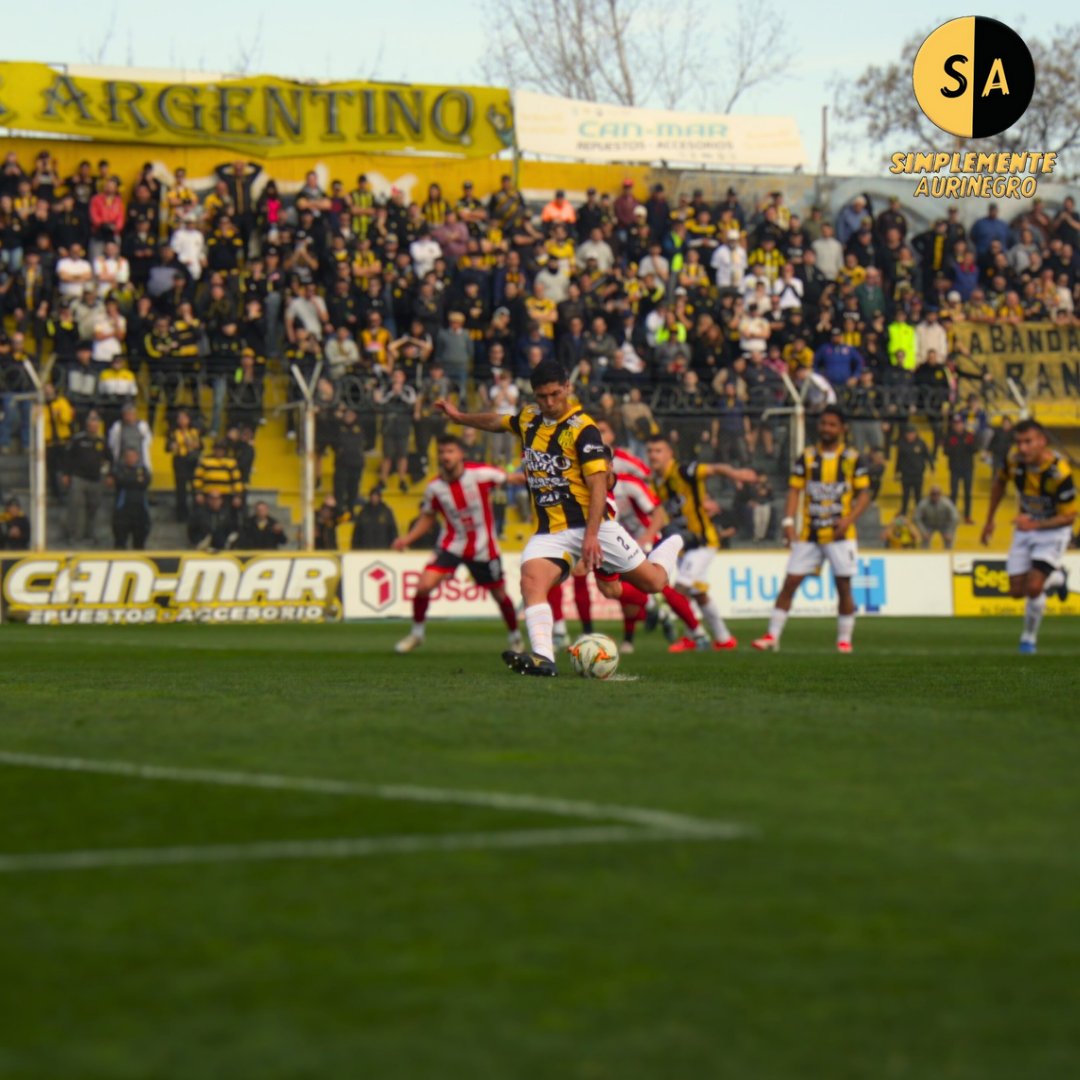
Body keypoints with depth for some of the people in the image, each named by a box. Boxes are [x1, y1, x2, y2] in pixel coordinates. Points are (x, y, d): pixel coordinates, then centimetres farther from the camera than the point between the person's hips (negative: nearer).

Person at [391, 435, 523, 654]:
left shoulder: (480, 474, -17)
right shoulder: (434, 488, -9)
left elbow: (508, 479, -3)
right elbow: (427, 517, 6)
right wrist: (408, 538, -7)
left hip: (483, 547, -1)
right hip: (451, 544, 1)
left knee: (499, 594, 9)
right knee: (424, 585, -17)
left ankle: (515, 636, 36)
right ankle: (416, 633, 6)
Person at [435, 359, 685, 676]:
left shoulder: (582, 428, -13)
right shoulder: (529, 418, 7)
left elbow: (598, 484, -19)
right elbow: (498, 422, 32)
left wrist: (591, 535, -26)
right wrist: (459, 417, 37)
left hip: (591, 522, -4)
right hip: (549, 530, 4)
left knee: (652, 582, 2)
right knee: (531, 581, -24)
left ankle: (669, 549, 37)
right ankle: (543, 658, -34)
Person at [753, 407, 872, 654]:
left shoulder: (852, 458, 1)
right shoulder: (807, 457, 5)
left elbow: (864, 494, 1)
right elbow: (794, 490, 2)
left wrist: (849, 519, -15)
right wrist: (788, 521, -11)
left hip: (840, 534, -2)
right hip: (809, 534, 2)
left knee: (844, 587, -1)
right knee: (789, 583, -3)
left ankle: (844, 640, 11)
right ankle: (773, 636, 1)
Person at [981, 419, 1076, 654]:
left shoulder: (1059, 472, -31)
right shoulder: (1014, 459, -16)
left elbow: (1069, 516, -23)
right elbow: (1000, 482, 7)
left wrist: (1035, 525, -36)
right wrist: (989, 520, 11)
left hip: (1053, 530, -5)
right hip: (1026, 528, 5)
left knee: (1033, 587, -21)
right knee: (1017, 591, 3)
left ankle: (1029, 637, 5)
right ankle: (1055, 578, 35)